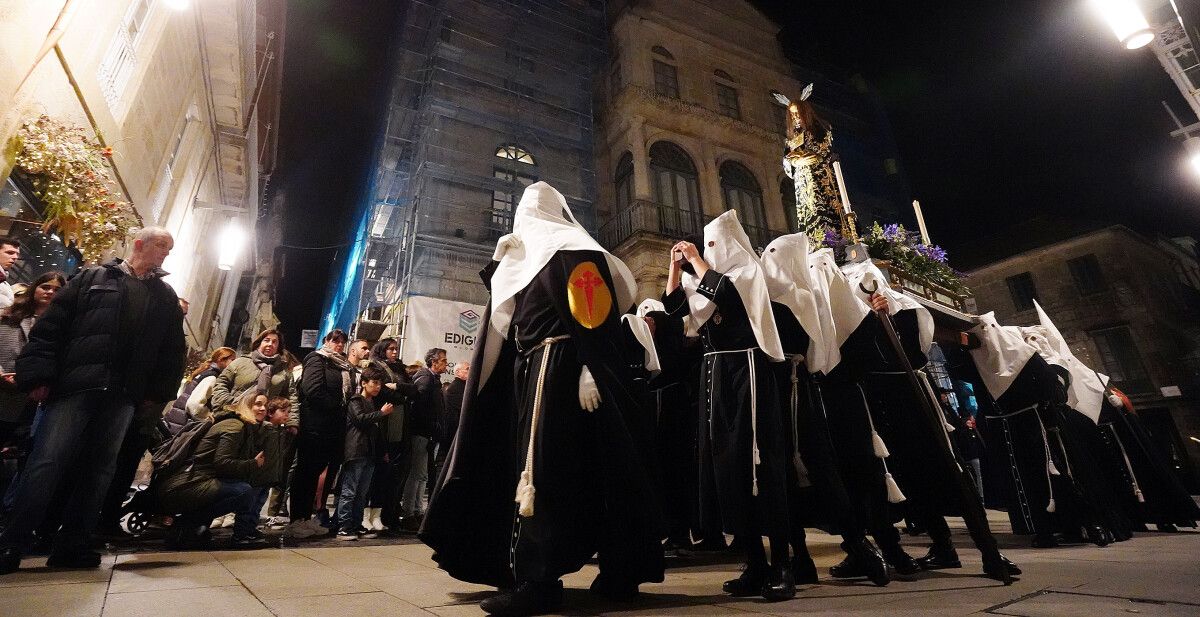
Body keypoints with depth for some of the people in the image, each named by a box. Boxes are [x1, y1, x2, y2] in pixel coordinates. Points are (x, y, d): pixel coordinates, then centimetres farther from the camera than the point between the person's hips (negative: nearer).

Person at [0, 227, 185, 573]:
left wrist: (158, 395, 2)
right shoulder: (92, 279, 10)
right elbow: (50, 327, 3)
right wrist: (38, 375, -7)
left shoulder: (166, 297, 16)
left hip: (123, 398, 2)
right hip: (75, 386, -2)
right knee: (46, 463, -3)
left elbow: (173, 351, 11)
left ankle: (72, 545, 13)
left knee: (98, 469, 5)